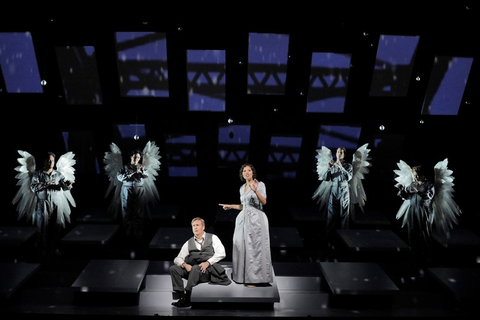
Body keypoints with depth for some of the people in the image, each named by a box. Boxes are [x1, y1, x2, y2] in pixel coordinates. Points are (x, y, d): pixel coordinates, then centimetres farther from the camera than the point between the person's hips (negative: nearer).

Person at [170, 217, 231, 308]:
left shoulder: (213, 238, 6)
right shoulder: (188, 243, 16)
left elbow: (221, 253, -7)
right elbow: (178, 259, 11)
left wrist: (207, 262, -19)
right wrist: (184, 264, -13)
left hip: (209, 269, -5)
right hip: (193, 269, 5)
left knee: (195, 268, -35)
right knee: (173, 268, -14)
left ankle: (187, 298, -26)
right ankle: (180, 296, -16)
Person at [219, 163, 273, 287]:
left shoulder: (260, 184, -3)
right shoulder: (242, 188, 15)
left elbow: (264, 202, -15)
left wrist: (255, 190, -29)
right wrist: (230, 206, 23)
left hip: (256, 219, -7)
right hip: (243, 219, 7)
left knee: (254, 247, -5)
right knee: (242, 247, 7)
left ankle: (254, 278, 2)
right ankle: (244, 276, 17)